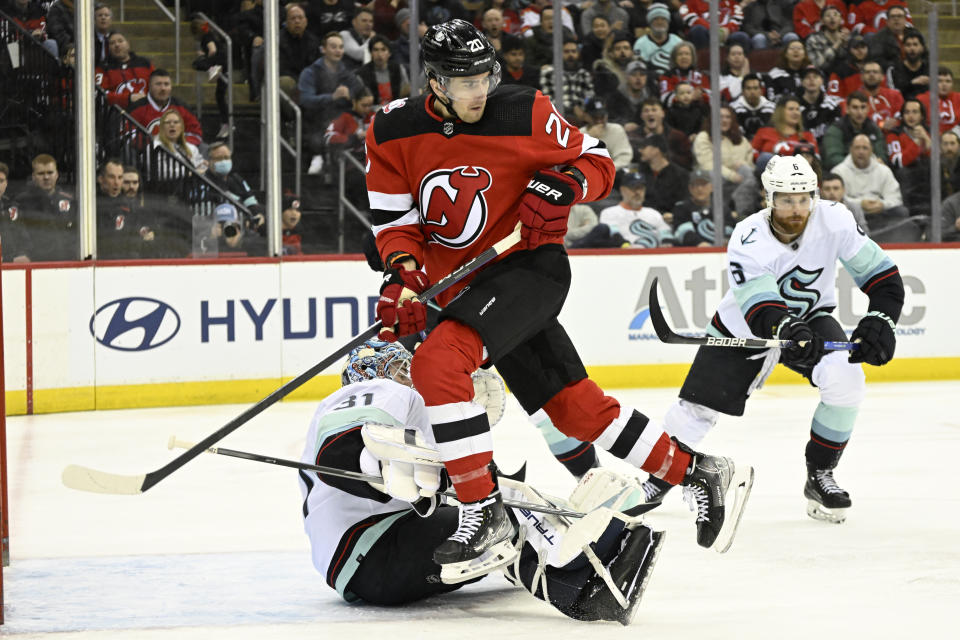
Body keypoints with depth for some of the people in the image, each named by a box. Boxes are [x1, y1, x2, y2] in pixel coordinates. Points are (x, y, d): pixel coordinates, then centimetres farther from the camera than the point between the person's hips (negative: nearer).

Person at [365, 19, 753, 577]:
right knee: (574, 406, 6)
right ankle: (701, 475, 19)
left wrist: (561, 185, -21)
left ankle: (486, 519, -27)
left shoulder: (524, 114, -10)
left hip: (529, 266, -5)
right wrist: (403, 273, -18)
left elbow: (598, 163, 0)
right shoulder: (393, 134, -1)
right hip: (462, 288, 5)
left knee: (437, 363, -27)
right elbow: (396, 222, 2)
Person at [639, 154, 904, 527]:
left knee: (845, 379, -27)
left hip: (810, 318, 1)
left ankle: (819, 476, -7)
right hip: (744, 330, -1)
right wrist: (787, 331, -60)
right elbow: (762, 311, -38)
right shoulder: (747, 241, -29)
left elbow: (882, 276, -17)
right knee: (697, 409, -1)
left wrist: (879, 322, -34)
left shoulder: (833, 220, -23)